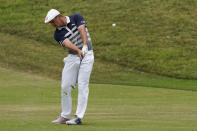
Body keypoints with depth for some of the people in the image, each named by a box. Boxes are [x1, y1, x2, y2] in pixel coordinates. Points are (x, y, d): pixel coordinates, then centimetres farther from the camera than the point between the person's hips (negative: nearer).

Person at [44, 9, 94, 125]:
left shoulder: (76, 18, -4)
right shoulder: (58, 34, 1)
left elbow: (82, 30, -20)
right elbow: (67, 43, -18)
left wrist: (85, 47, -37)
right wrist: (78, 51, -38)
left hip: (87, 55, -4)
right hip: (72, 57, 4)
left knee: (82, 85, -11)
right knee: (65, 86, 0)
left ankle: (79, 117, -14)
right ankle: (65, 116, 10)